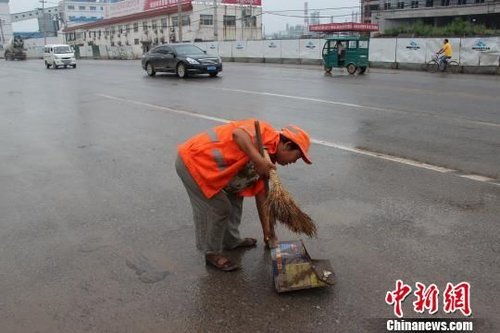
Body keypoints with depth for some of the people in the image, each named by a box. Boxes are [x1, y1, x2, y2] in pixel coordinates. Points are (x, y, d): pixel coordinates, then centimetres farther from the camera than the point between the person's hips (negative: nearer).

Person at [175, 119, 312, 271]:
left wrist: (268, 234, 17)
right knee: (220, 208, -3)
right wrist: (258, 160, -41)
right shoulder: (264, 132, -16)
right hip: (191, 160, -10)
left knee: (235, 197, 19)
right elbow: (238, 134, -37)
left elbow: (261, 196, 15)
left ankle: (232, 241, 35)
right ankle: (212, 253, 16)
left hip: (202, 163, 10)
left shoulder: (267, 163, 9)